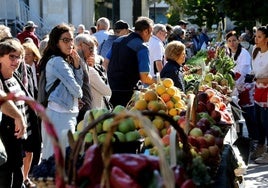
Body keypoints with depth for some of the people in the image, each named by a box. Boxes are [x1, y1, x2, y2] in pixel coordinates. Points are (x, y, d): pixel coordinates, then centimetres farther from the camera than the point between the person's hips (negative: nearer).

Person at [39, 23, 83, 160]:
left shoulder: (65, 61, 17)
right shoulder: (57, 61, -12)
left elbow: (79, 84, 16)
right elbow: (75, 89, -13)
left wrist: (77, 65, 3)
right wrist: (79, 95, 10)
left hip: (67, 113, 10)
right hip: (60, 114, -10)